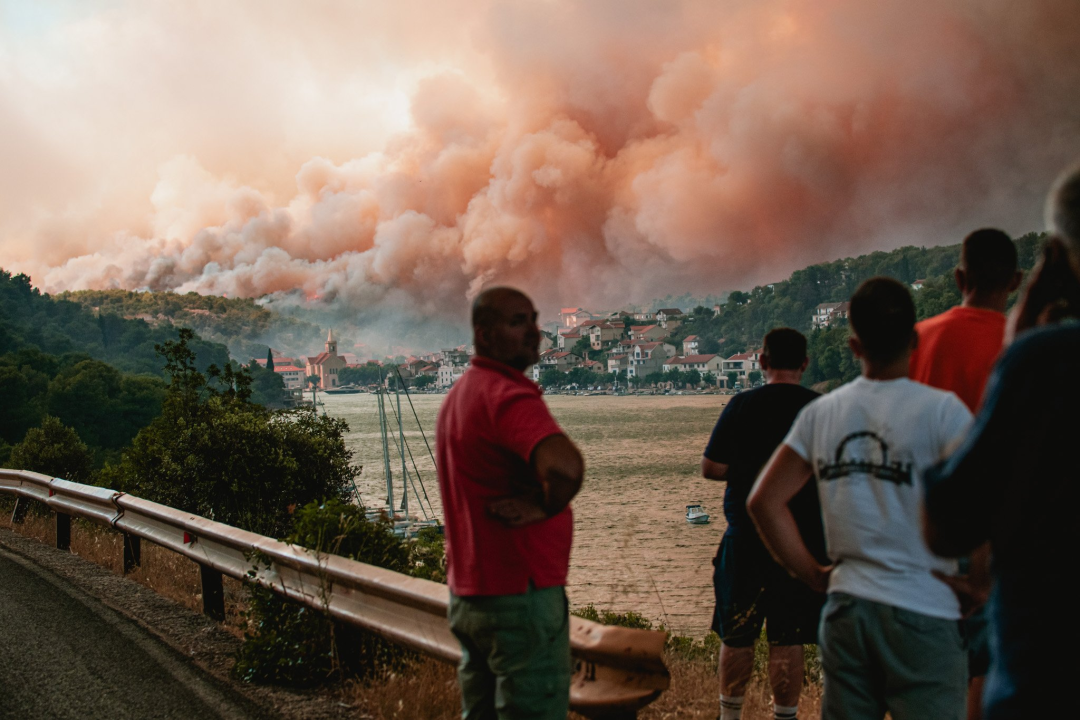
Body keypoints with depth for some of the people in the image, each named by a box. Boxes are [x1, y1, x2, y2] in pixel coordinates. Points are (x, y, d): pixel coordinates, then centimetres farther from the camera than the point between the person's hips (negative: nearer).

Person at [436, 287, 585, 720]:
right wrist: (543, 507, -18)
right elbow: (565, 466, -37)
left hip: (468, 594, 10)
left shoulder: (457, 395, 13)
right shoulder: (508, 395, -19)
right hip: (521, 596, -10)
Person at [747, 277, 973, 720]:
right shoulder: (941, 411, -8)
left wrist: (813, 574, 10)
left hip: (846, 608, 5)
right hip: (923, 615, -4)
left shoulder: (821, 413, 6)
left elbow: (764, 501, 5)